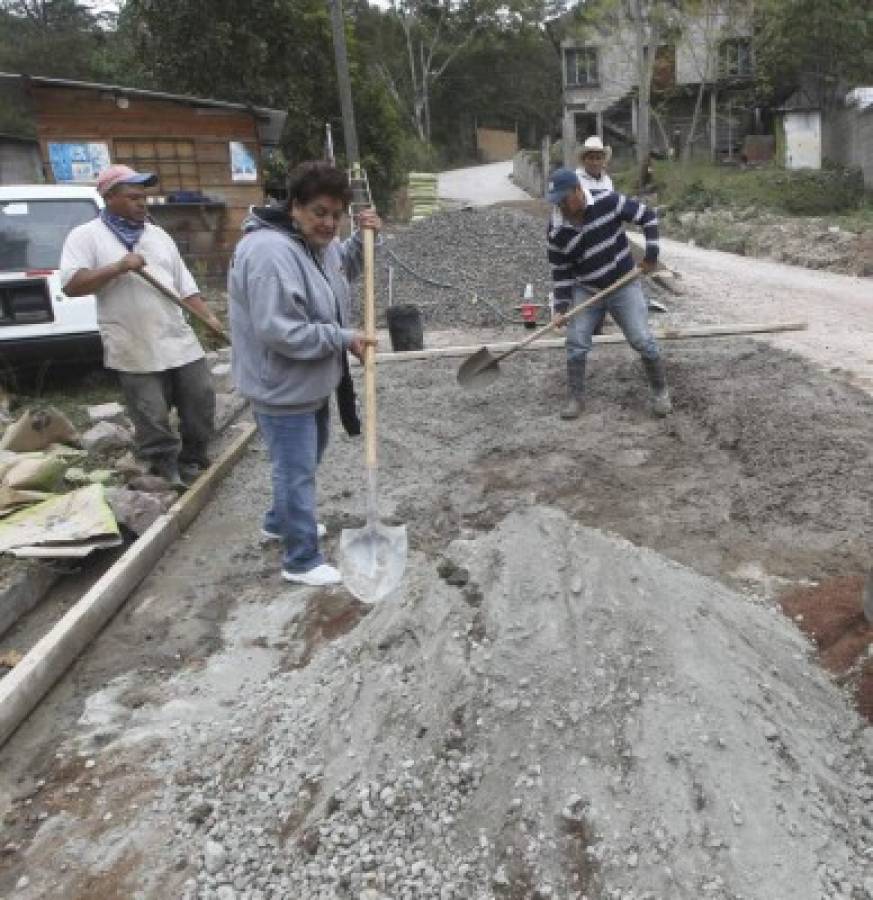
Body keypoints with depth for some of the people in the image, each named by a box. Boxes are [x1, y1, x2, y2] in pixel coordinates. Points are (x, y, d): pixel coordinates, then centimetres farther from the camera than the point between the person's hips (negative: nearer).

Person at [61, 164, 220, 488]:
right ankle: (169, 473, 17)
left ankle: (193, 462, 27)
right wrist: (119, 267, -20)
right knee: (152, 419, 1)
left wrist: (208, 316, 2)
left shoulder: (159, 235, 15)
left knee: (200, 402, 8)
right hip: (134, 349, -5)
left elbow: (184, 283, 16)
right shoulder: (86, 236, -1)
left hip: (180, 340, 5)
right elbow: (71, 285, -12)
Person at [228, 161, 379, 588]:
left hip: (312, 382, 10)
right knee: (297, 471, 1)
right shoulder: (271, 253, -28)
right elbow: (281, 332, -32)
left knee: (306, 458, 25)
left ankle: (280, 523, 48)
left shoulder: (317, 242, 3)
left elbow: (343, 266, 26)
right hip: (282, 388, -10)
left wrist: (363, 237, 5)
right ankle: (302, 561, 16)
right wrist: (344, 339, -23)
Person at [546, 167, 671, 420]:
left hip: (624, 288, -2)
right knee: (576, 344, -6)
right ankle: (575, 398, 10)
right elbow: (560, 272, -4)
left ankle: (660, 391, 16)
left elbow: (648, 217, -7)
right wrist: (560, 309, -12)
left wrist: (651, 255, -12)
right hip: (586, 291, 2)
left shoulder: (608, 202, -17)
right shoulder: (557, 231, -11)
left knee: (643, 341, -4)